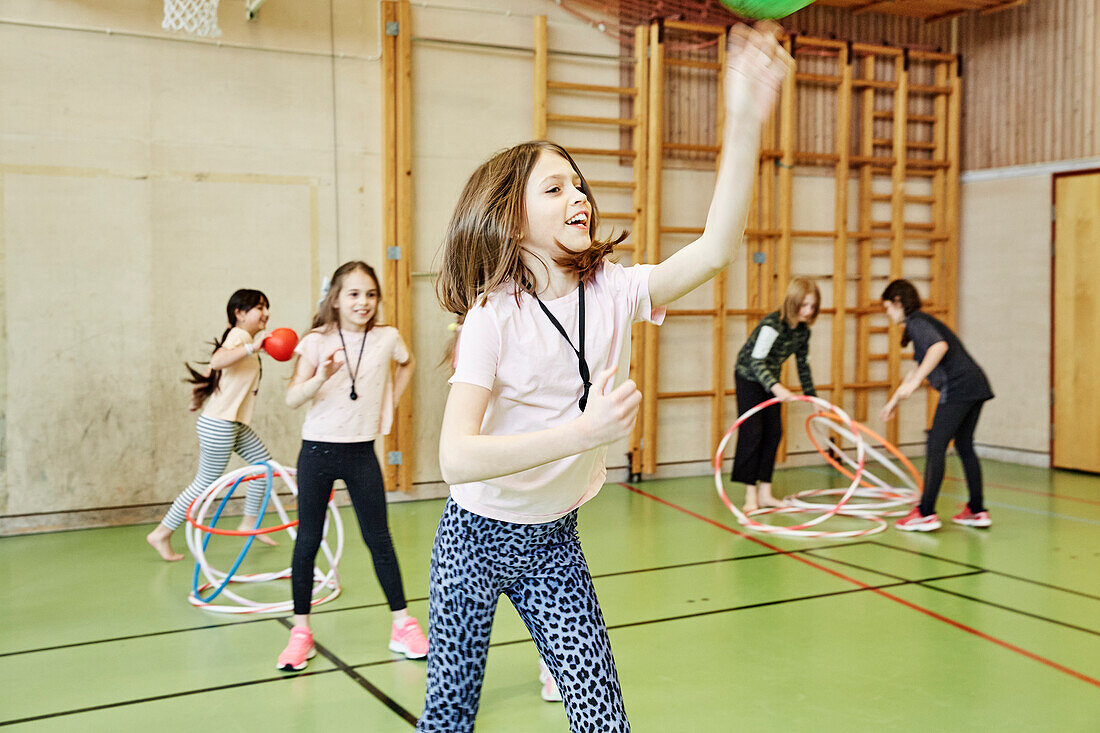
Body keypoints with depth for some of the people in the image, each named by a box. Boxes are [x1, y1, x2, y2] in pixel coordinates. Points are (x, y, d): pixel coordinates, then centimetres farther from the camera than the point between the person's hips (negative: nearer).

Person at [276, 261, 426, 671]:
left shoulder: (387, 338, -1)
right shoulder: (317, 342, -6)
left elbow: (407, 364, 23)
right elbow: (292, 399, -13)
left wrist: (391, 400, 12)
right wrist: (321, 377, -30)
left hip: (362, 453, 1)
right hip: (317, 451, -1)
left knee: (379, 539, 5)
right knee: (307, 541, 4)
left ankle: (402, 624, 16)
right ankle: (301, 631, 15)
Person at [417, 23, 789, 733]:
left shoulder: (610, 291, -8)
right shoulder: (494, 314, -21)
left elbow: (715, 250, -21)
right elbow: (456, 458, -30)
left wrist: (746, 120, -31)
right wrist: (584, 430, -38)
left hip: (554, 542, 4)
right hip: (477, 538, -3)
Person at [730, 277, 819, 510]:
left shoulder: (803, 330, -6)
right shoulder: (772, 324, -29)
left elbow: (803, 364, 8)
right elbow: (757, 361, -35)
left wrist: (812, 397, 9)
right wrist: (776, 387, -49)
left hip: (771, 381, 7)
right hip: (749, 377, -7)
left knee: (774, 433, 4)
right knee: (752, 433, -11)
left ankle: (765, 493, 10)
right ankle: (750, 496, -6)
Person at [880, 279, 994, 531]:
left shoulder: (916, 322, -5)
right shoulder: (923, 321, 25)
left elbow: (940, 346, -26)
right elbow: (917, 370, 33)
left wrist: (914, 382, -27)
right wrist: (894, 401, 38)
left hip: (958, 387, -10)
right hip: (976, 386, 10)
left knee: (935, 448, -6)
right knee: (964, 446, 17)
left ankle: (926, 514, -5)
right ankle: (977, 511, 21)